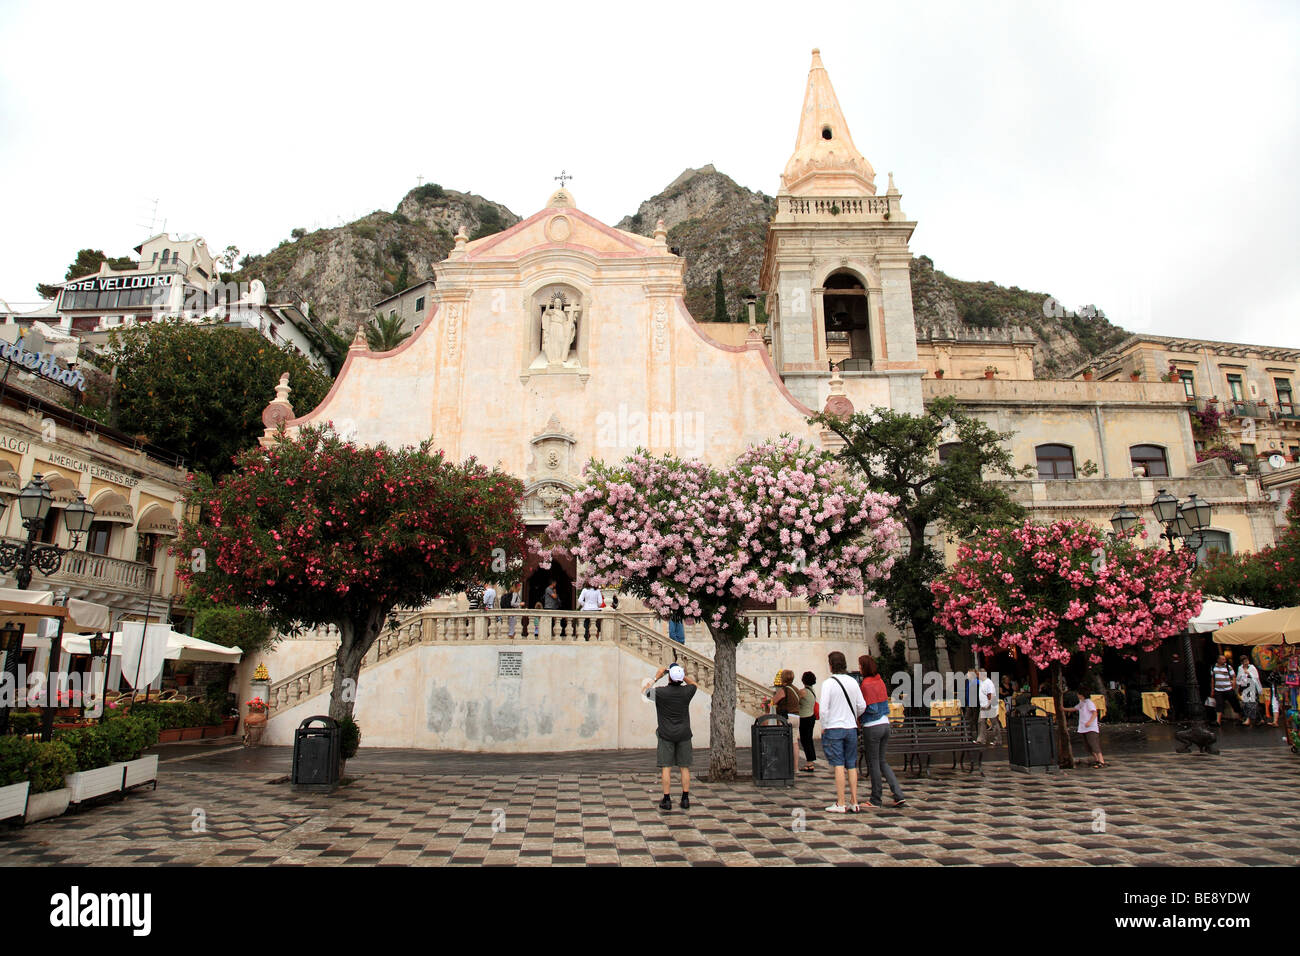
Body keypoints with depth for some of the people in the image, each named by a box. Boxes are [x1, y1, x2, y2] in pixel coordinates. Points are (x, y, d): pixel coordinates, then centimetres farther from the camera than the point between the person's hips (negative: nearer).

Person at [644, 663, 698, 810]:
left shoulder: (660, 692, -12)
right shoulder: (686, 691, -6)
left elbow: (646, 691, 10)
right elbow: (695, 685, 19)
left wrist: (656, 677, 15)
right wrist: (683, 676, 8)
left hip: (666, 735, -2)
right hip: (684, 734, 2)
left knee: (666, 767, 1)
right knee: (685, 767, 8)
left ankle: (667, 800, 1)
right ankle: (685, 799, 10)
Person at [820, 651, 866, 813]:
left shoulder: (829, 683, -11)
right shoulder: (853, 682, 3)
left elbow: (824, 708, -15)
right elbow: (862, 706, 6)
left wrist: (823, 727, -2)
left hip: (834, 728, -4)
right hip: (851, 728, 5)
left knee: (839, 766, -4)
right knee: (851, 766, 9)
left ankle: (840, 804, -3)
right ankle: (854, 802, 12)